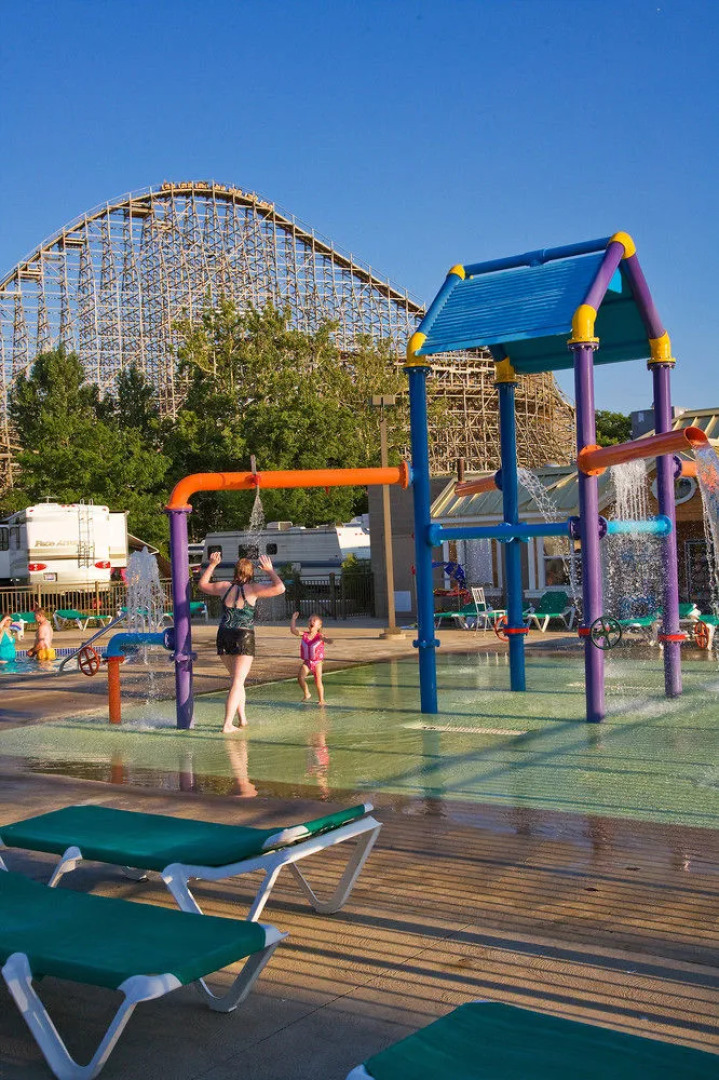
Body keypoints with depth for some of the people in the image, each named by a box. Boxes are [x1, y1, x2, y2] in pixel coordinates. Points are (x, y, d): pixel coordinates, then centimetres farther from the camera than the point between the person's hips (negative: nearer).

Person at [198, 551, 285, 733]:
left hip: (224, 636, 5)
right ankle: (227, 725, -12)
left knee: (236, 678, 22)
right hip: (244, 638, -5)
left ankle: (242, 718, 24)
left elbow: (202, 584, 22)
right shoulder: (252, 589, -7)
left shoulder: (225, 587, 4)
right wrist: (270, 570, 1)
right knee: (237, 682, -4)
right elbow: (280, 588, -11)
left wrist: (212, 565, 28)